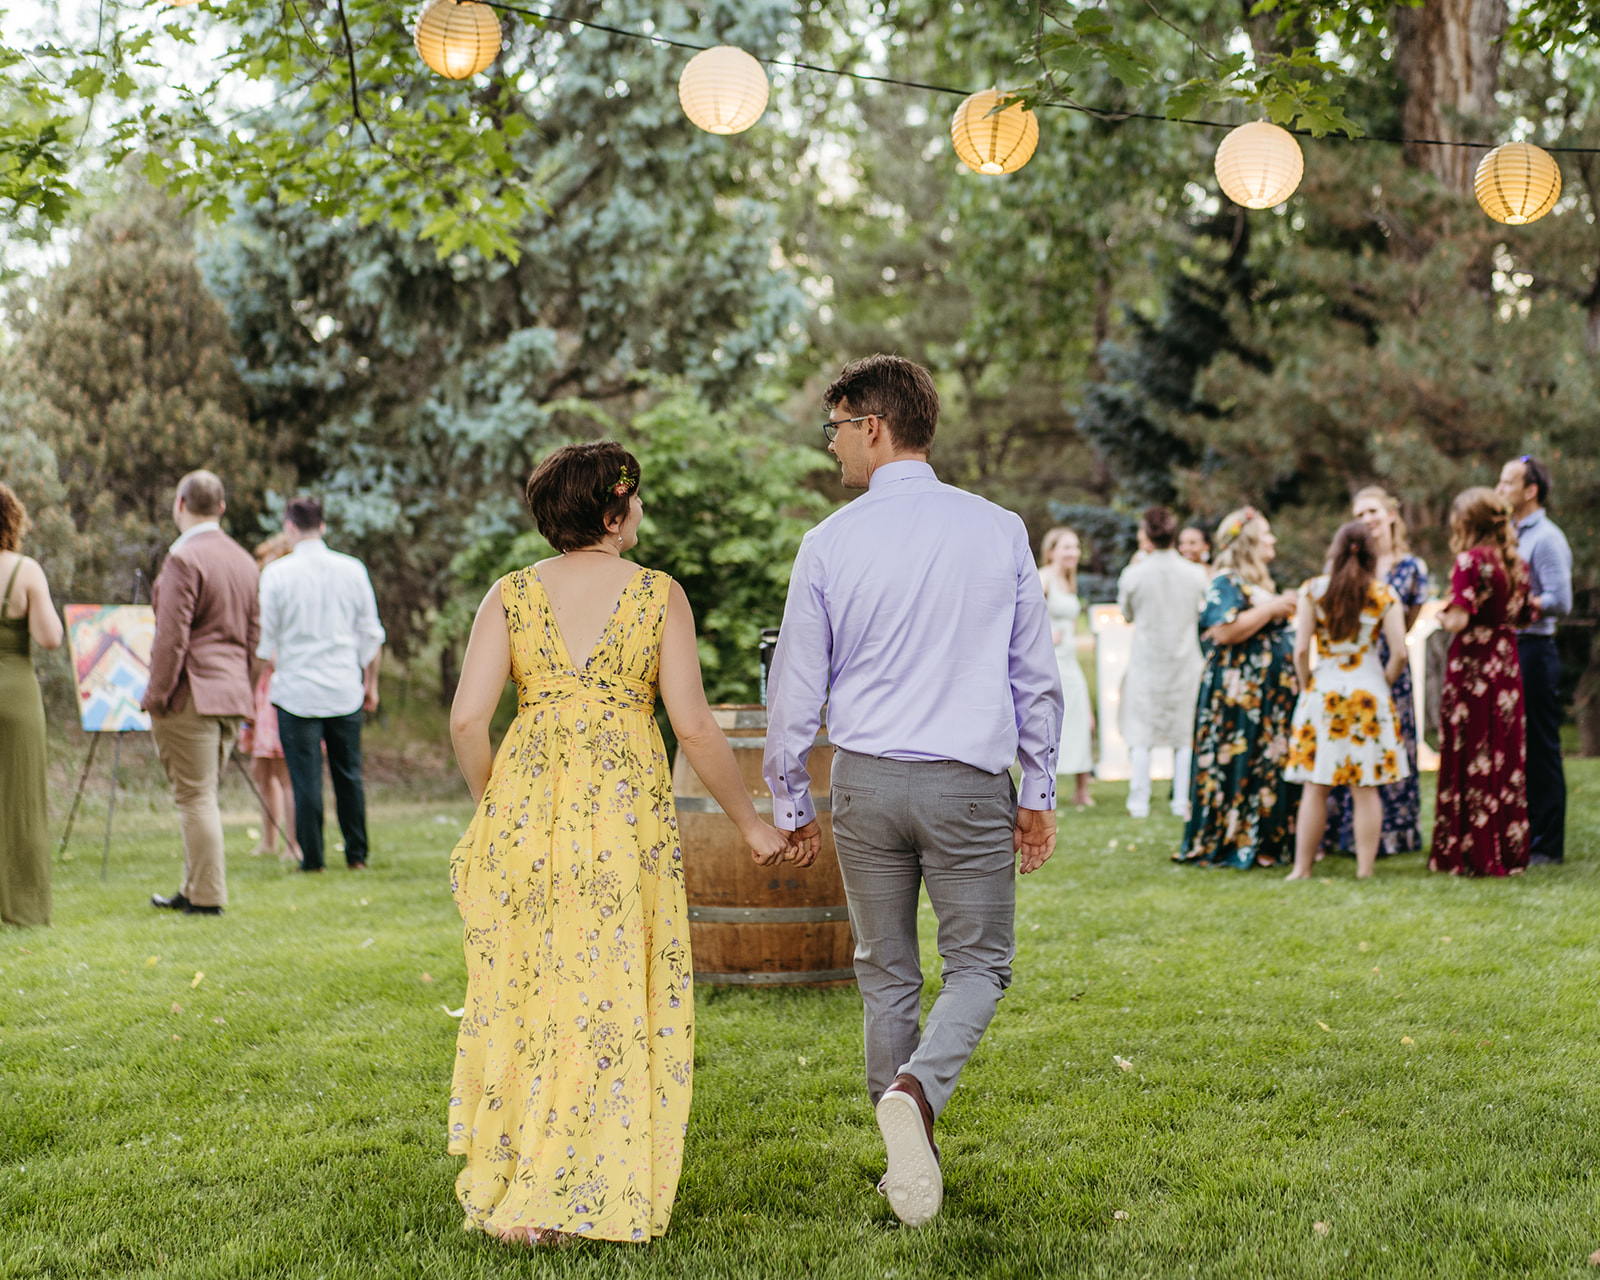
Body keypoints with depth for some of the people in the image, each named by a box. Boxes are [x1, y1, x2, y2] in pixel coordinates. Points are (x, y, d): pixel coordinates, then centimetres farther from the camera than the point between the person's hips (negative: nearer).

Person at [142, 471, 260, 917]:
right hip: (232, 694, 8)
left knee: (196, 796, -4)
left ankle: (208, 897, -2)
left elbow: (172, 637, -17)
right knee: (203, 795, 16)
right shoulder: (244, 560, 13)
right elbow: (253, 634, 18)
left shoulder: (184, 558, -13)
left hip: (191, 694, -8)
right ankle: (194, 891, 22)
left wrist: (156, 696, -11)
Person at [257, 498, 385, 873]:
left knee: (306, 778, 2)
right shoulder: (352, 569, 2)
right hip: (345, 690, 3)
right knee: (348, 775, 12)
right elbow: (371, 634, 6)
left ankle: (312, 859, 6)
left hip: (297, 691, -3)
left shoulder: (277, 572, -6)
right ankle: (357, 855, 16)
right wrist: (370, 683, 17)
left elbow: (265, 638, -2)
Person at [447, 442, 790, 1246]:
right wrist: (750, 824, 5)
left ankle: (502, 1188, 21)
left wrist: (490, 805, 13)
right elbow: (693, 727, -5)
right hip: (624, 809, -3)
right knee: (608, 1003, 5)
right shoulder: (658, 596, -2)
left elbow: (467, 718, -4)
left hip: (525, 802, 3)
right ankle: (543, 1205, 5)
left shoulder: (511, 595, 4)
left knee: (522, 997, 15)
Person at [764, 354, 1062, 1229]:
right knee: (979, 962, 9)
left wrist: (789, 802, 13)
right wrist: (1038, 792, 12)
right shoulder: (1000, 532, 0)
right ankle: (915, 1091, -17)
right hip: (969, 782, 0)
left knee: (886, 972, 12)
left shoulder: (831, 543, -3)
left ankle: (906, 1159, 16)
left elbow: (795, 689, 1)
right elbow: (1036, 675, 3)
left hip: (866, 779, 1)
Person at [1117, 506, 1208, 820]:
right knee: (1185, 734, 11)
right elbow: (1204, 615, 5)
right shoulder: (1196, 574, -9)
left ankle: (1140, 801, 7)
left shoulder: (1133, 575, -13)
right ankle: (1182, 800, 12)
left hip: (1146, 661, -1)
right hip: (1185, 661, 1)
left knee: (1141, 734, 7)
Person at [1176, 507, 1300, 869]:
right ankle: (1238, 844, -4)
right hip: (1240, 693, -10)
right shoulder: (1225, 583, -9)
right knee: (1242, 766, -8)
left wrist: (1285, 610, 16)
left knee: (1273, 765, 7)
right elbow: (1225, 631, -23)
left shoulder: (1259, 583, 20)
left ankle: (1270, 839, 11)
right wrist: (1272, 609, -19)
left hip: (1271, 693, 10)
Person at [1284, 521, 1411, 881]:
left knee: (1315, 788, 7)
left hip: (1323, 692, 0)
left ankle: (1302, 867, 10)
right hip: (1368, 692, 0)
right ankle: (1365, 869, 6)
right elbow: (1399, 653, -7)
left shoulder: (1313, 590, -3)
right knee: (1366, 789, 5)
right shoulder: (1383, 594, -3)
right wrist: (1383, 685, 9)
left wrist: (1308, 686, 8)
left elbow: (1301, 651, -7)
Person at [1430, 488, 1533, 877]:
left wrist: (1443, 616, 1)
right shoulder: (1515, 561, 6)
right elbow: (1526, 615, 13)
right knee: (1507, 756, 11)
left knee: (1468, 758, 1)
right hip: (1506, 665, 6)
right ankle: (1509, 851, 15)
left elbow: (1458, 620, -19)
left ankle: (1470, 854, 4)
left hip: (1471, 665, -6)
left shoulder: (1469, 560, -13)